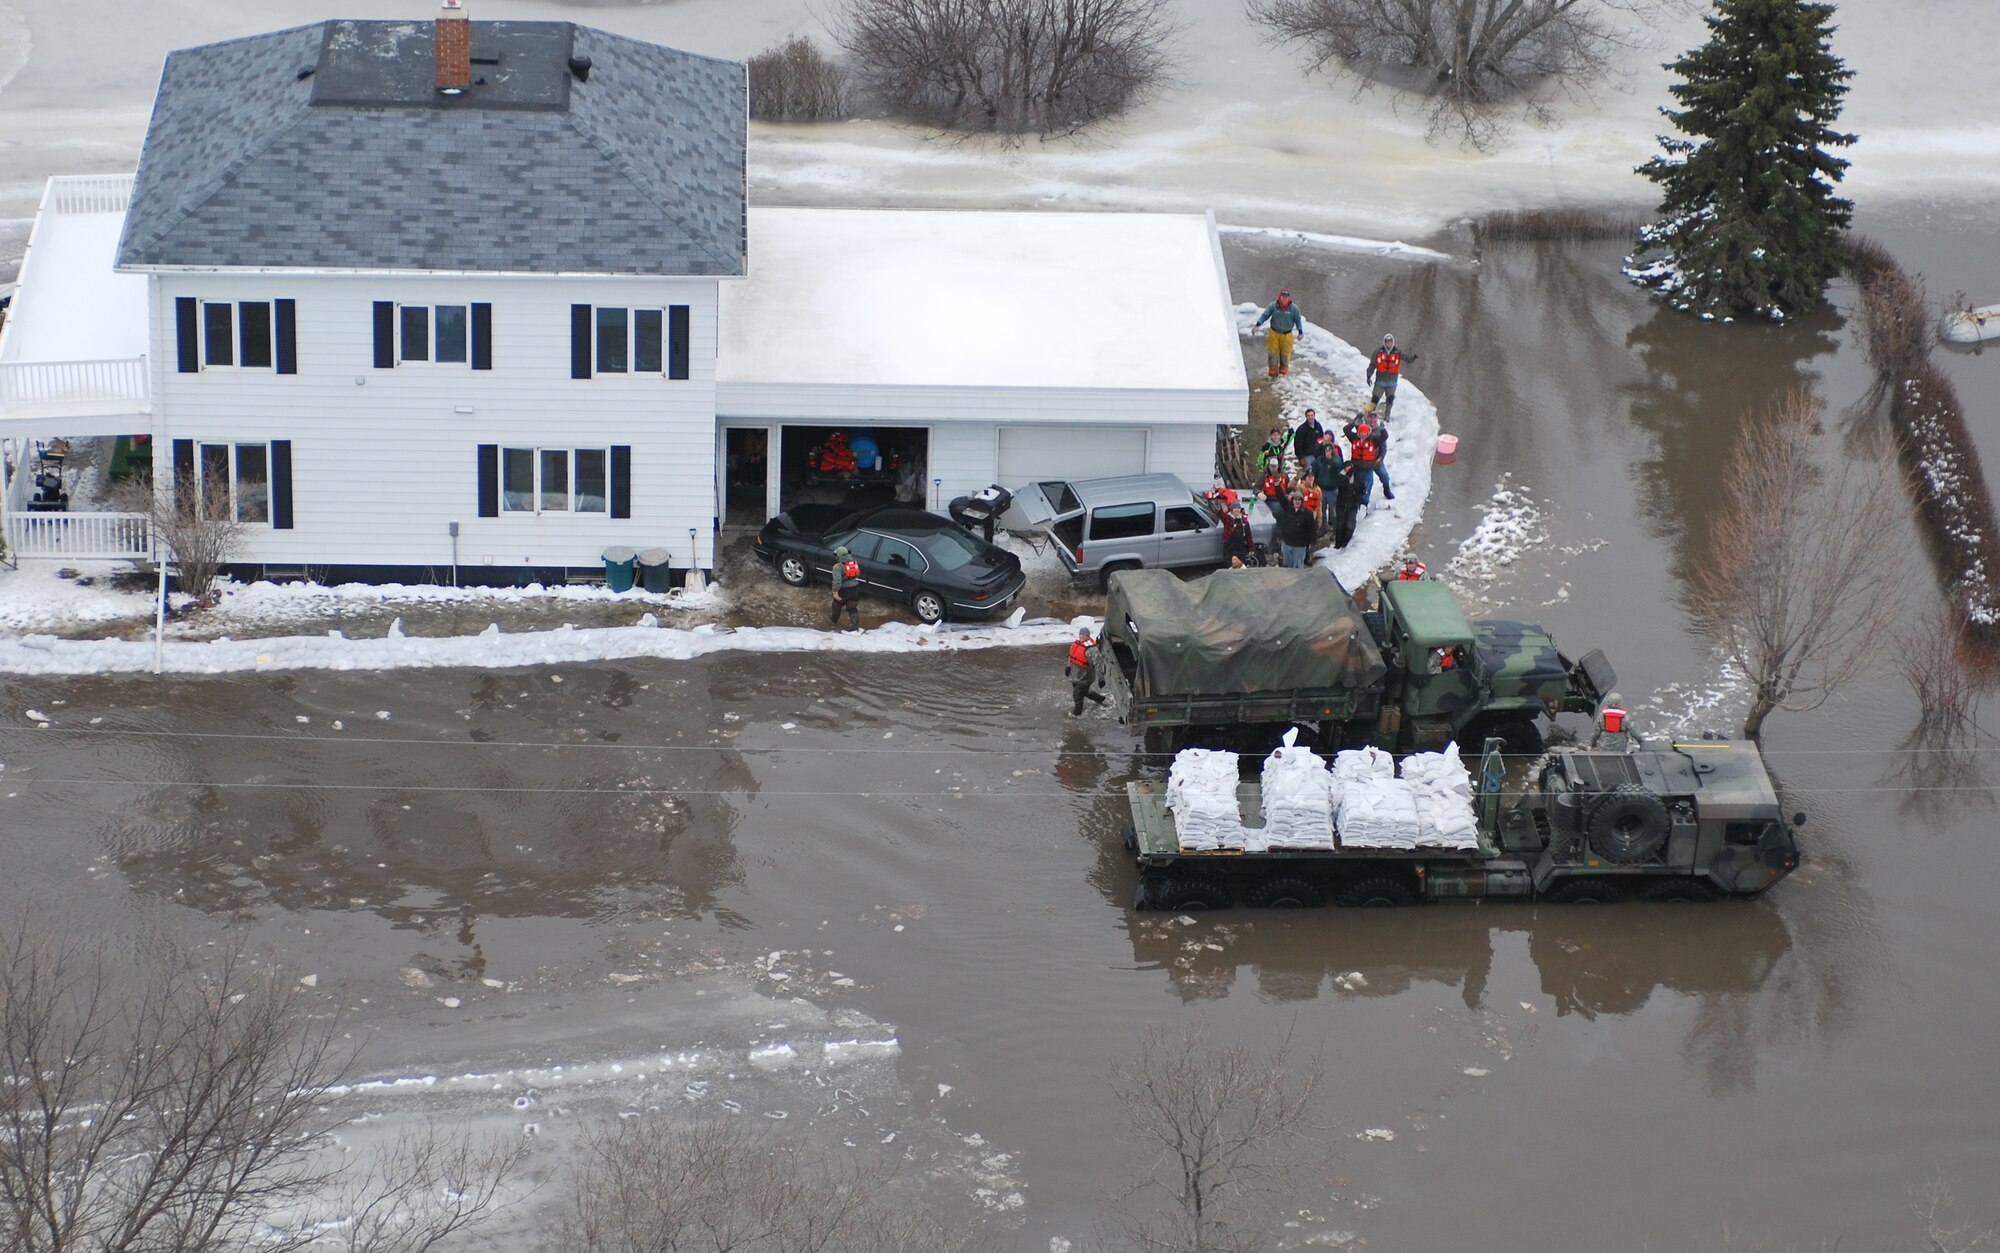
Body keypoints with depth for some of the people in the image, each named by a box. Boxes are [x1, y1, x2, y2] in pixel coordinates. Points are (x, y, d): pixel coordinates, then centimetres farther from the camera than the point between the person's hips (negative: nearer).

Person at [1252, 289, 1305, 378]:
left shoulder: (1294, 308, -10)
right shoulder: (1273, 306, -12)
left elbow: (1298, 320, 0)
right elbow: (1265, 315, -8)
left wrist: (1300, 332, -7)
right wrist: (1257, 325, -19)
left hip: (1287, 335, 0)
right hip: (1274, 333, 0)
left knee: (1285, 354, 10)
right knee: (1272, 353, 3)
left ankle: (1283, 371, 31)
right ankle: (1273, 372, 16)